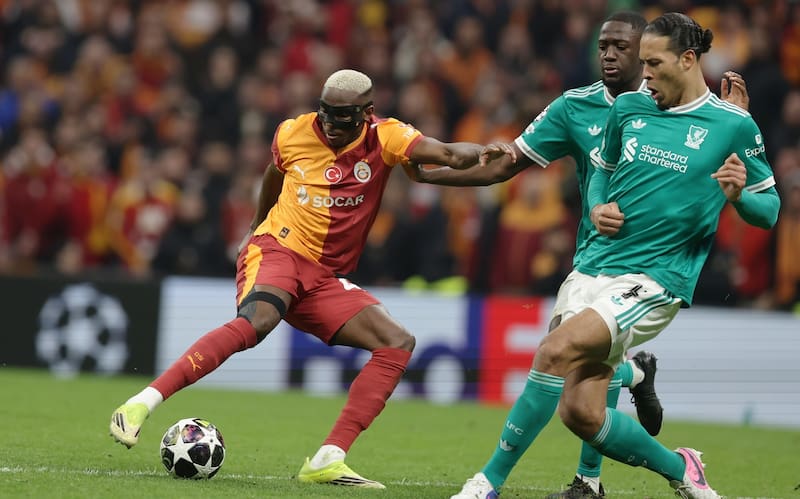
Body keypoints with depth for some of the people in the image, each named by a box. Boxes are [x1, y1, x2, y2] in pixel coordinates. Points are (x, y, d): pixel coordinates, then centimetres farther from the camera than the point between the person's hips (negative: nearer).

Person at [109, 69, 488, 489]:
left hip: (323, 278, 4)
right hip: (276, 250, -4)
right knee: (257, 321, -36)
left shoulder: (384, 138, -4)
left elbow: (450, 154, -17)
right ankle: (140, 405, -41)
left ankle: (327, 461, -17)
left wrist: (476, 154, -39)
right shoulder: (293, 134, -2)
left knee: (398, 344, -13)